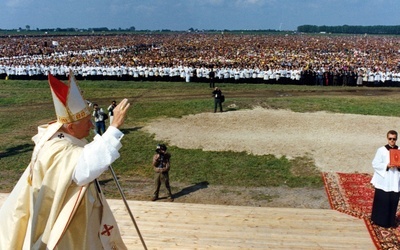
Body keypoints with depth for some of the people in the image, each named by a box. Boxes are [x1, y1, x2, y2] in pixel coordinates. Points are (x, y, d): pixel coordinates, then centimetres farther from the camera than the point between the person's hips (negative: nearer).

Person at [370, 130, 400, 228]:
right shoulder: (381, 150, -3)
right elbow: (375, 164, -5)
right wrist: (386, 165, -18)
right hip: (383, 182, -3)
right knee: (382, 202, 1)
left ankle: (391, 221, 21)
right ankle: (380, 220, 14)